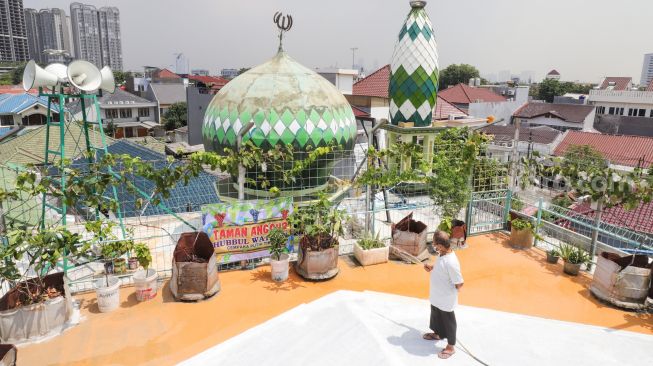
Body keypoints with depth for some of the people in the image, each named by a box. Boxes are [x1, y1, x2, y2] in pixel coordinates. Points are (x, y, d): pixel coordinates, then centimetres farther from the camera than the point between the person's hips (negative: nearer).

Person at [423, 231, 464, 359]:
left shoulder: (451, 262, -36)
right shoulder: (443, 254, -8)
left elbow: (459, 283, -27)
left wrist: (453, 292, -8)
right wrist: (432, 267, -3)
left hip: (446, 299, -9)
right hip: (437, 296, 9)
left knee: (448, 321, 13)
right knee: (436, 316, 30)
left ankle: (451, 347, 34)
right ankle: (438, 334, 55)